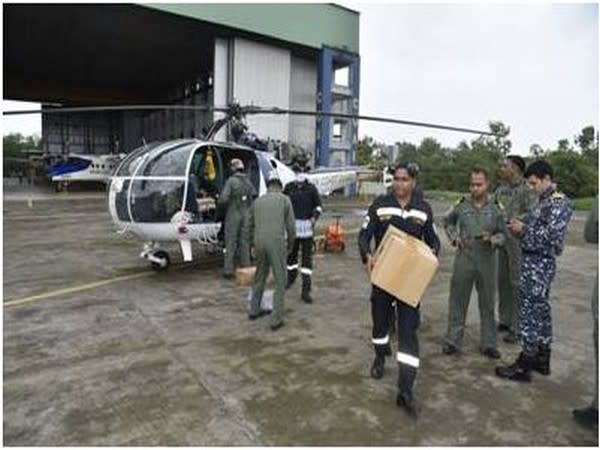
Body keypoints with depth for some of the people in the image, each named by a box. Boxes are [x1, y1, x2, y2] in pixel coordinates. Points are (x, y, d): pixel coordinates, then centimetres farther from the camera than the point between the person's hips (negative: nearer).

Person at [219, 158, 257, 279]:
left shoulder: (231, 181, -11)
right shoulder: (248, 181, 6)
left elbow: (224, 198, -19)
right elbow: (254, 196, 3)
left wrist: (221, 202, 3)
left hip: (233, 215, -5)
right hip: (246, 214, 5)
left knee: (231, 243, 1)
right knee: (244, 242, 12)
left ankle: (228, 270, 3)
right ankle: (245, 268, 17)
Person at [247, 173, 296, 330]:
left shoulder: (257, 201, 14)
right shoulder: (285, 200, 4)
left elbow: (250, 226, 21)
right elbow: (291, 227, 1)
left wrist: (252, 245, 34)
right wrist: (290, 245, 17)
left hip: (260, 243, 4)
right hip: (277, 244, -4)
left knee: (260, 276, 25)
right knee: (280, 282, 7)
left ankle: (254, 310, 36)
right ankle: (276, 319, 5)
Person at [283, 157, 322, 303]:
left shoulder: (311, 188, 0)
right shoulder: (289, 187, 3)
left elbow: (318, 205, 5)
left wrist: (315, 216, -10)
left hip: (307, 226, -2)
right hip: (292, 224, 2)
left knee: (307, 256, -3)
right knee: (291, 253, 17)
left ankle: (306, 290, -2)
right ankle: (291, 277, 44)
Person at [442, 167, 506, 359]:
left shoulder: (495, 209, -1)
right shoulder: (461, 205, -1)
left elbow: (502, 234, 5)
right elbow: (448, 222, 16)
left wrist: (493, 239, -16)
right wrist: (453, 237, 0)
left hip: (487, 261, 0)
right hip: (464, 259, 0)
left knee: (487, 303, 10)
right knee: (458, 300, 6)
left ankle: (489, 343, 24)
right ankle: (453, 340, 19)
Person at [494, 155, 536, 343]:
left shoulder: (527, 189, -11)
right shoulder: (500, 189, 11)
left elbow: (532, 215, -19)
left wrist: (510, 220, -23)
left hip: (519, 241, -7)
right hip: (502, 240, 7)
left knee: (517, 283, -1)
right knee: (502, 280, 12)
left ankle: (517, 328, 9)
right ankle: (504, 320, 26)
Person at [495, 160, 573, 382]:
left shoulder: (559, 203, -15)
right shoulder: (544, 201, 14)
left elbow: (550, 237, -23)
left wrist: (523, 230, -13)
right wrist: (521, 228, 2)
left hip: (539, 264, -10)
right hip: (535, 262, 10)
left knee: (529, 312, -4)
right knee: (540, 310, 16)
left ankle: (524, 365, 5)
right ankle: (542, 359, 28)